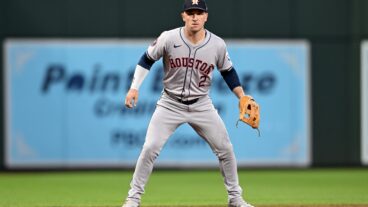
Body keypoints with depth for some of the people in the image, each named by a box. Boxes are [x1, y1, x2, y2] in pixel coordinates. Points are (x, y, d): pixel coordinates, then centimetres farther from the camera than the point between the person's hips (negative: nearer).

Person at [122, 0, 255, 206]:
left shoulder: (218, 44, -11)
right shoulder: (168, 38, -16)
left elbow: (228, 71, 6)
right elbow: (147, 59, -1)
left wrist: (243, 97, -1)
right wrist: (134, 88, -8)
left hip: (202, 106, 2)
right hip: (170, 104, -2)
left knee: (225, 149, 2)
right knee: (150, 148, -13)